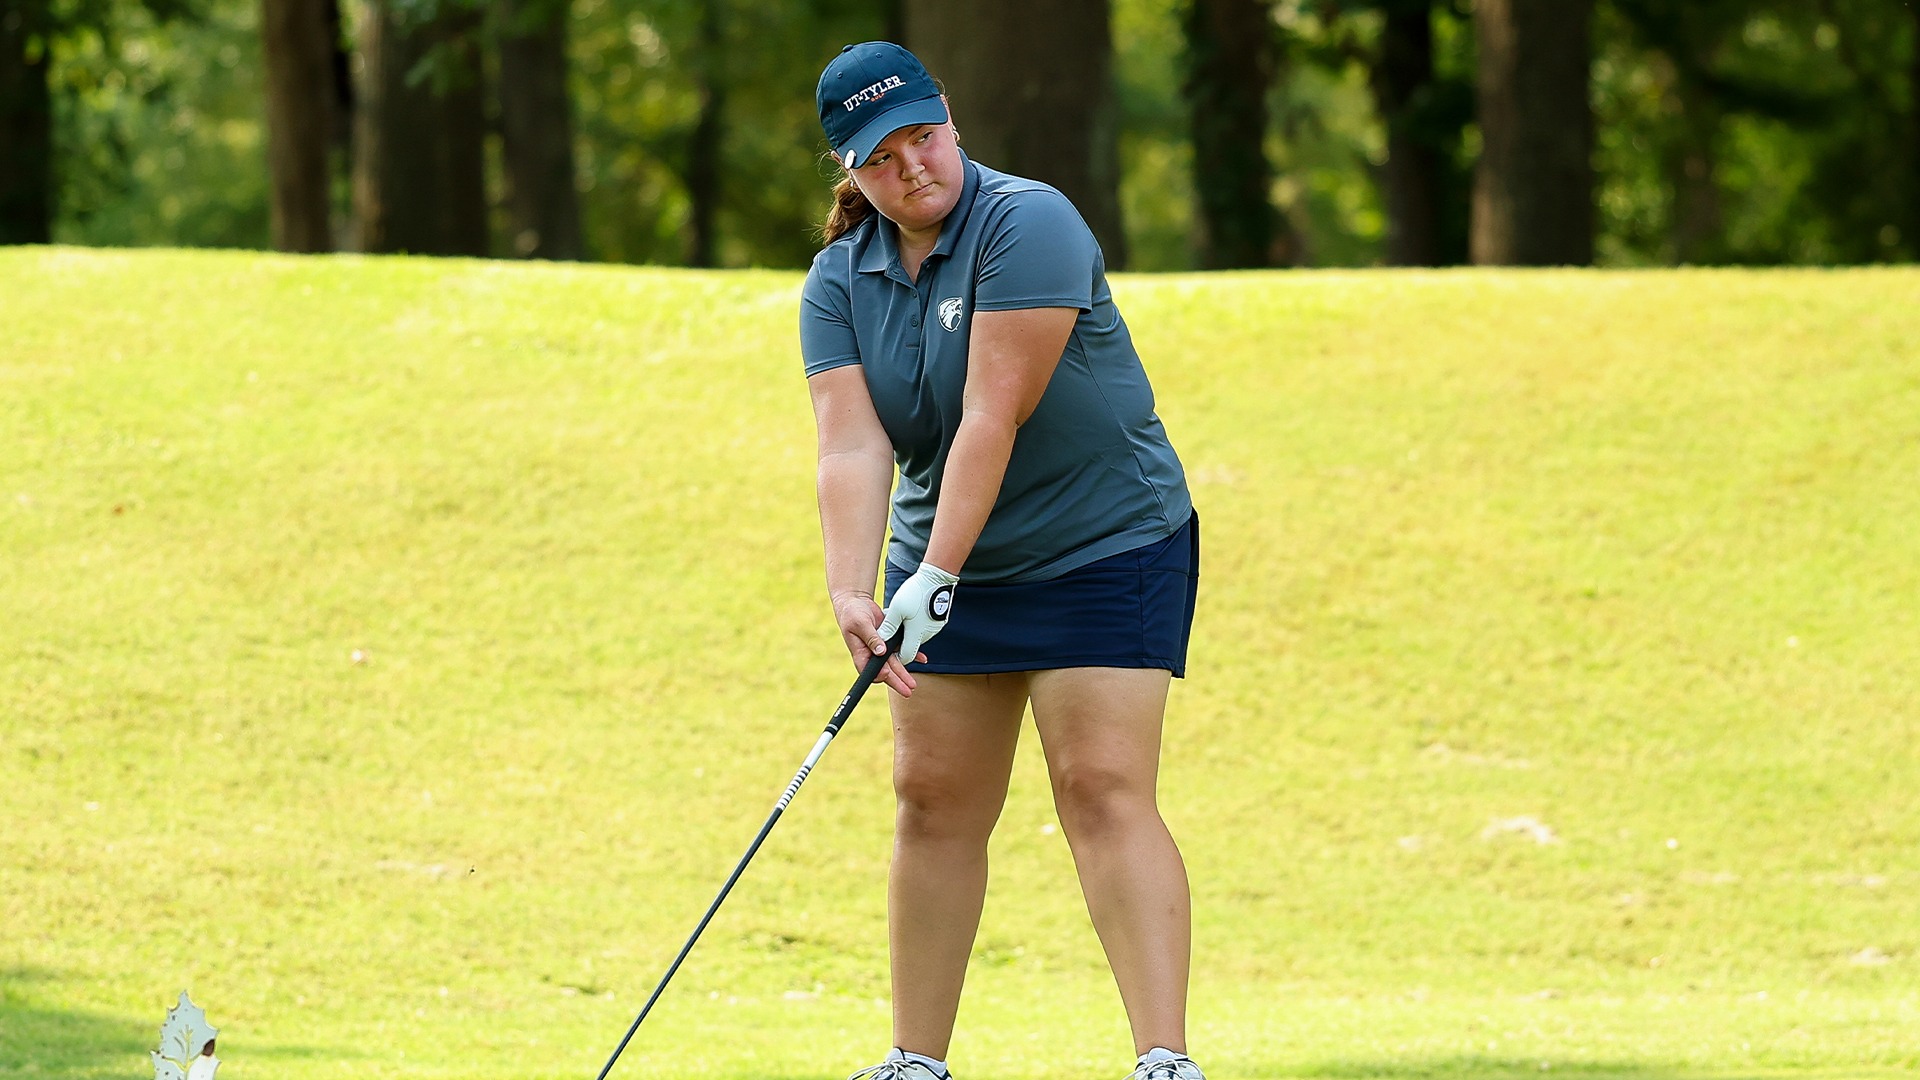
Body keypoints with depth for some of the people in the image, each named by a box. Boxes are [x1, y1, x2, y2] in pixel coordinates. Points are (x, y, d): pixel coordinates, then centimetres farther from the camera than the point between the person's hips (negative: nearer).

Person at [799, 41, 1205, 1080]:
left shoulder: (1027, 226, -20)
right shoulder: (840, 281, -1)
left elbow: (994, 416, -25)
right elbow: (851, 447, -12)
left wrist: (935, 576, -29)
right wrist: (850, 592, -27)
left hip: (1106, 553, -6)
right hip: (949, 567, 6)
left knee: (1104, 790, -16)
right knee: (933, 800, 5)